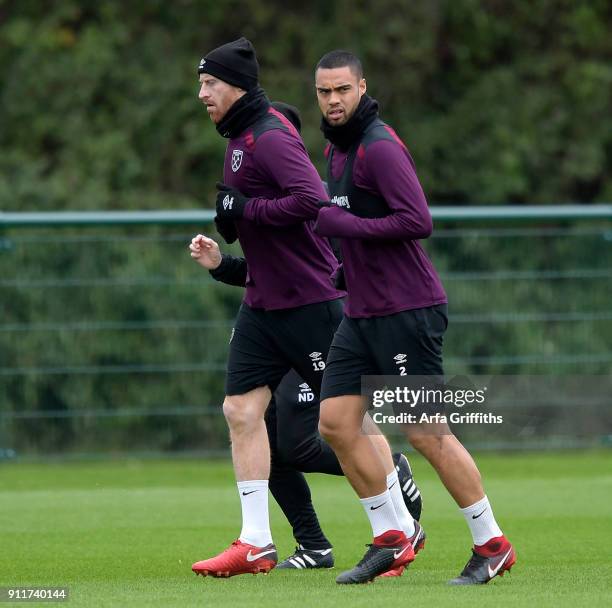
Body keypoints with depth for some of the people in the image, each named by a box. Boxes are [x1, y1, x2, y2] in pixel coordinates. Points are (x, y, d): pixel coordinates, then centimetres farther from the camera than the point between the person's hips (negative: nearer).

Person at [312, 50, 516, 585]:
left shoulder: (380, 147, -15)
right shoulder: (337, 149, 14)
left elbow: (418, 221, -25)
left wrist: (341, 224, -20)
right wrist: (348, 262, 12)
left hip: (406, 310, -9)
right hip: (361, 314, 9)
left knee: (427, 432, -7)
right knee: (336, 422, 2)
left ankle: (492, 545, 3)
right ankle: (390, 540, 11)